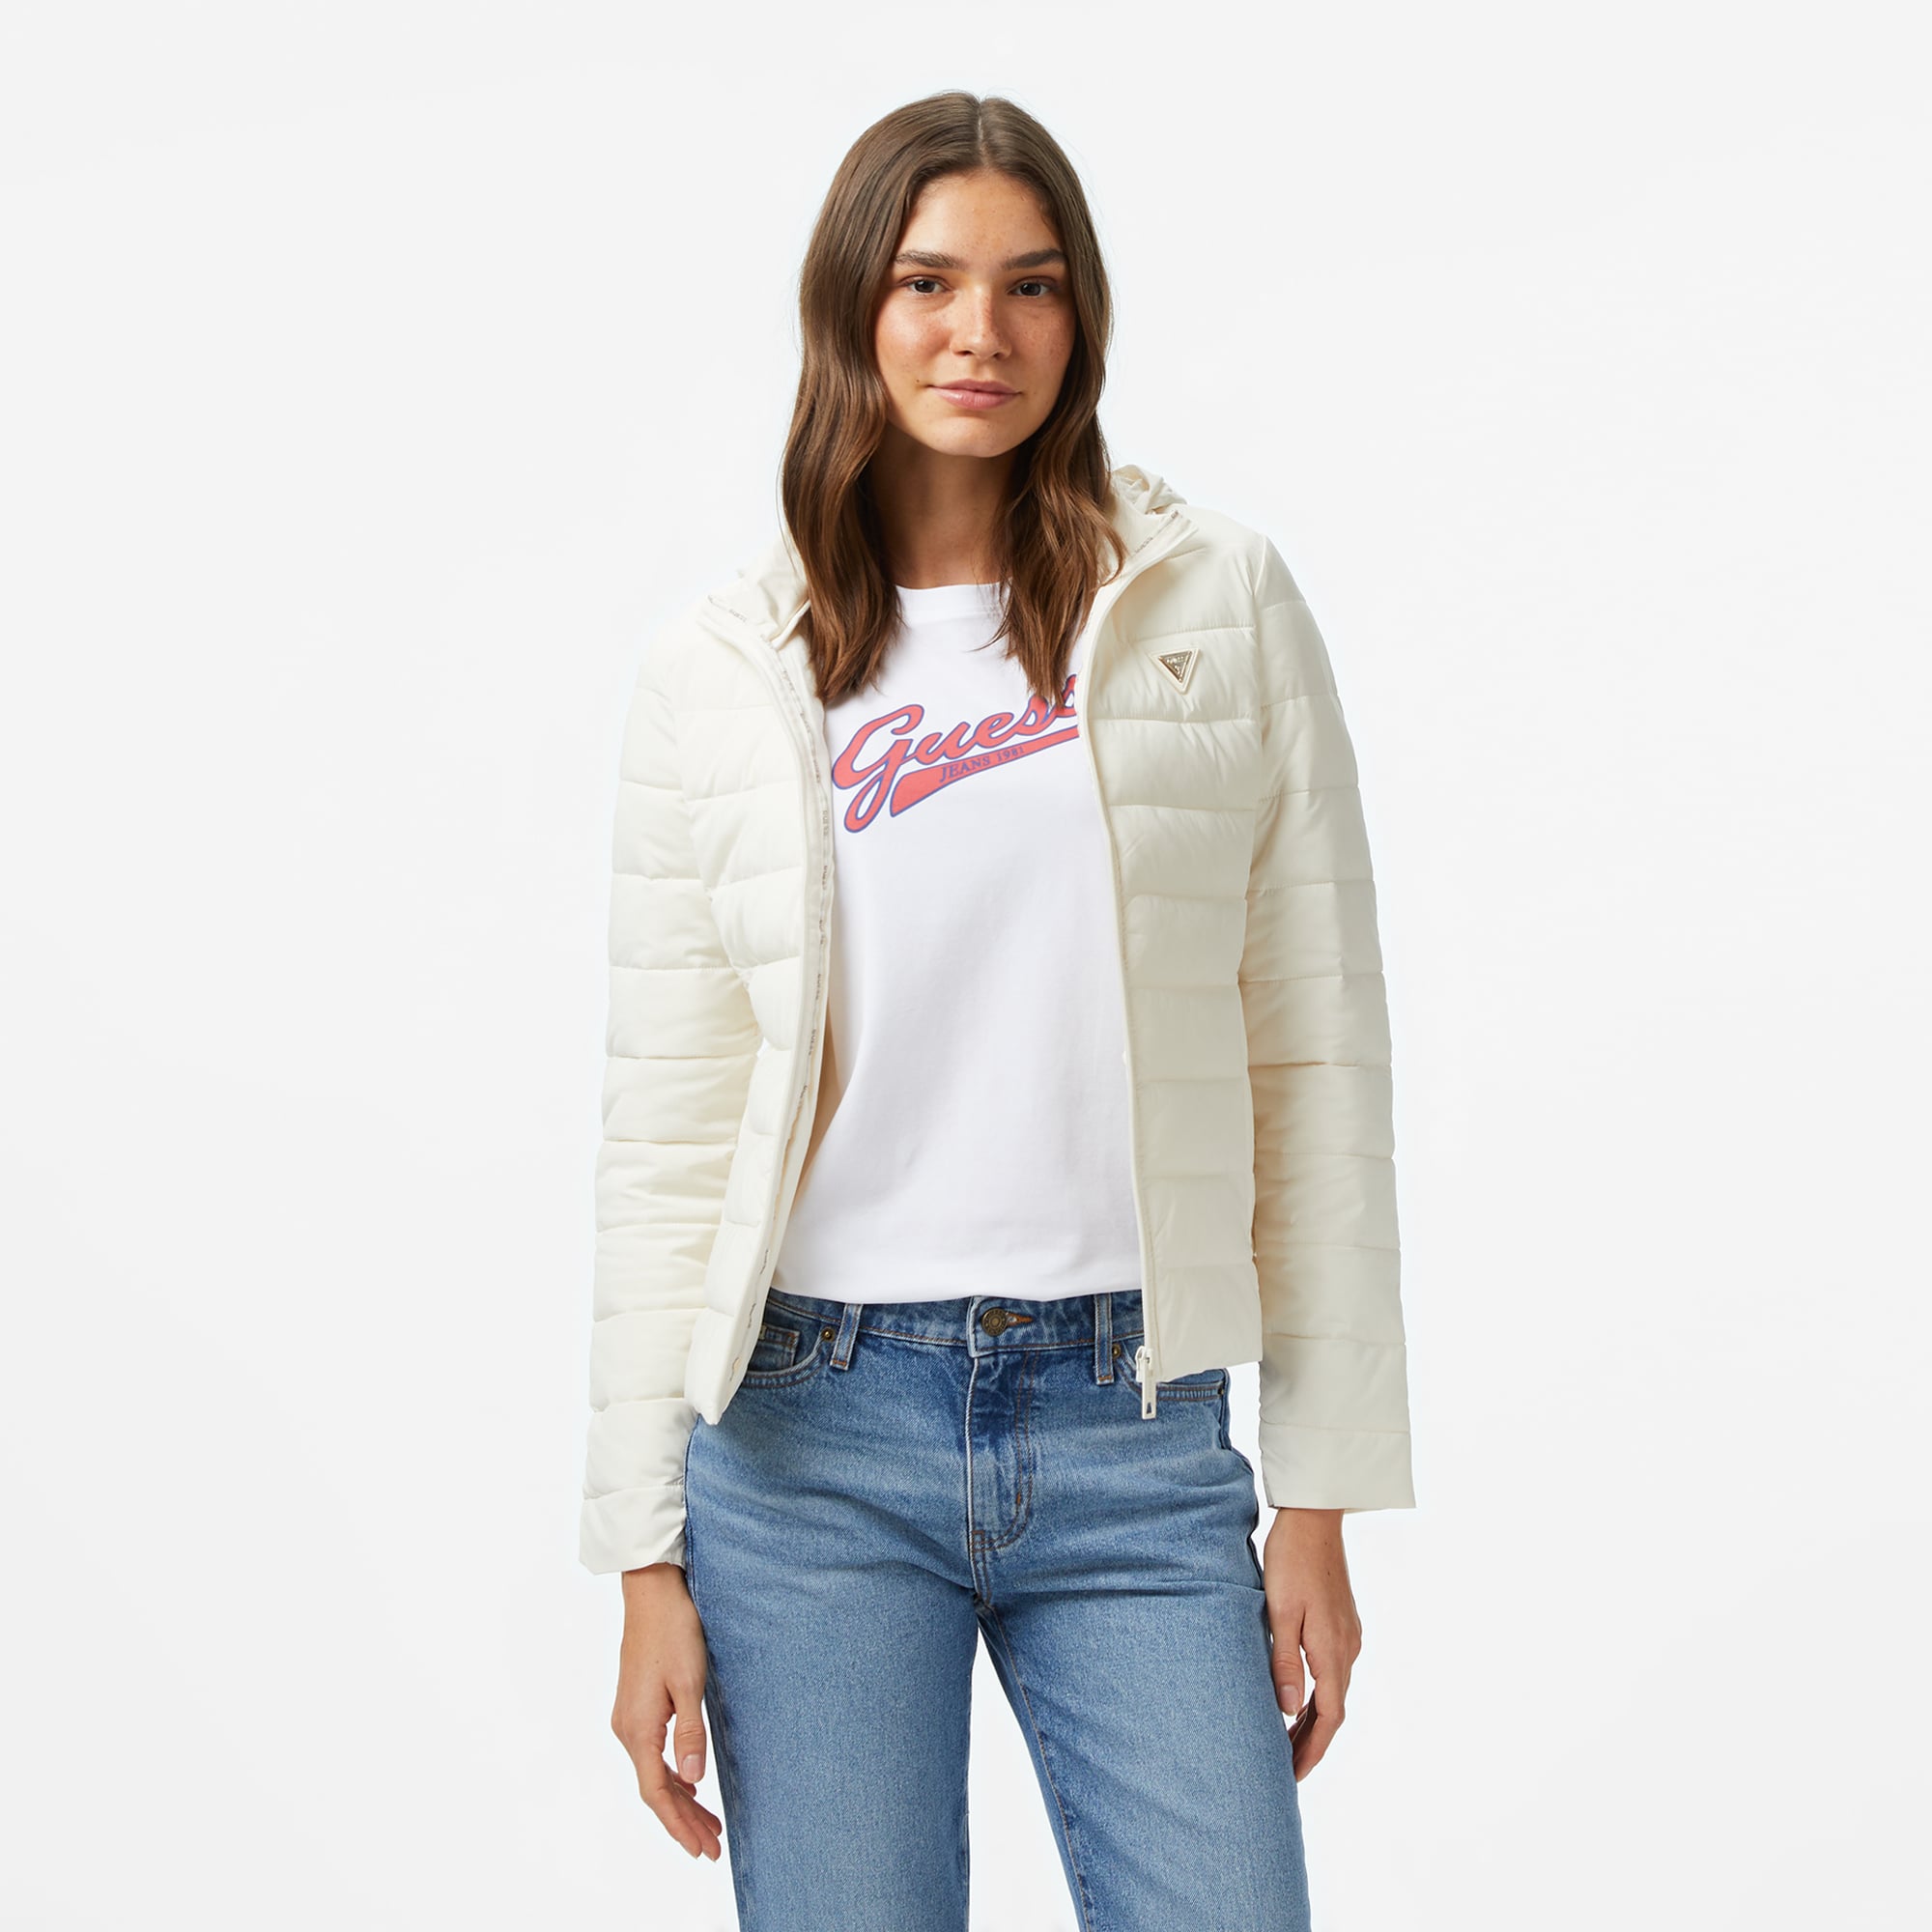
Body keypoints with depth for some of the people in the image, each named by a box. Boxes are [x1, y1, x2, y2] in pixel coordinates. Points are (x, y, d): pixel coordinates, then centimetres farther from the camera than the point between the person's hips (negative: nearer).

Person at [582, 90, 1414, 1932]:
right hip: (814, 1433, 0)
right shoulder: (718, 674, 4)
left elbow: (1315, 1057, 3)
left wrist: (1323, 1495, 1)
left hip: (1135, 1436, 0)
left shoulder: (1221, 602, 3)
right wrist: (647, 1558, 1)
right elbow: (665, 1133, 4)